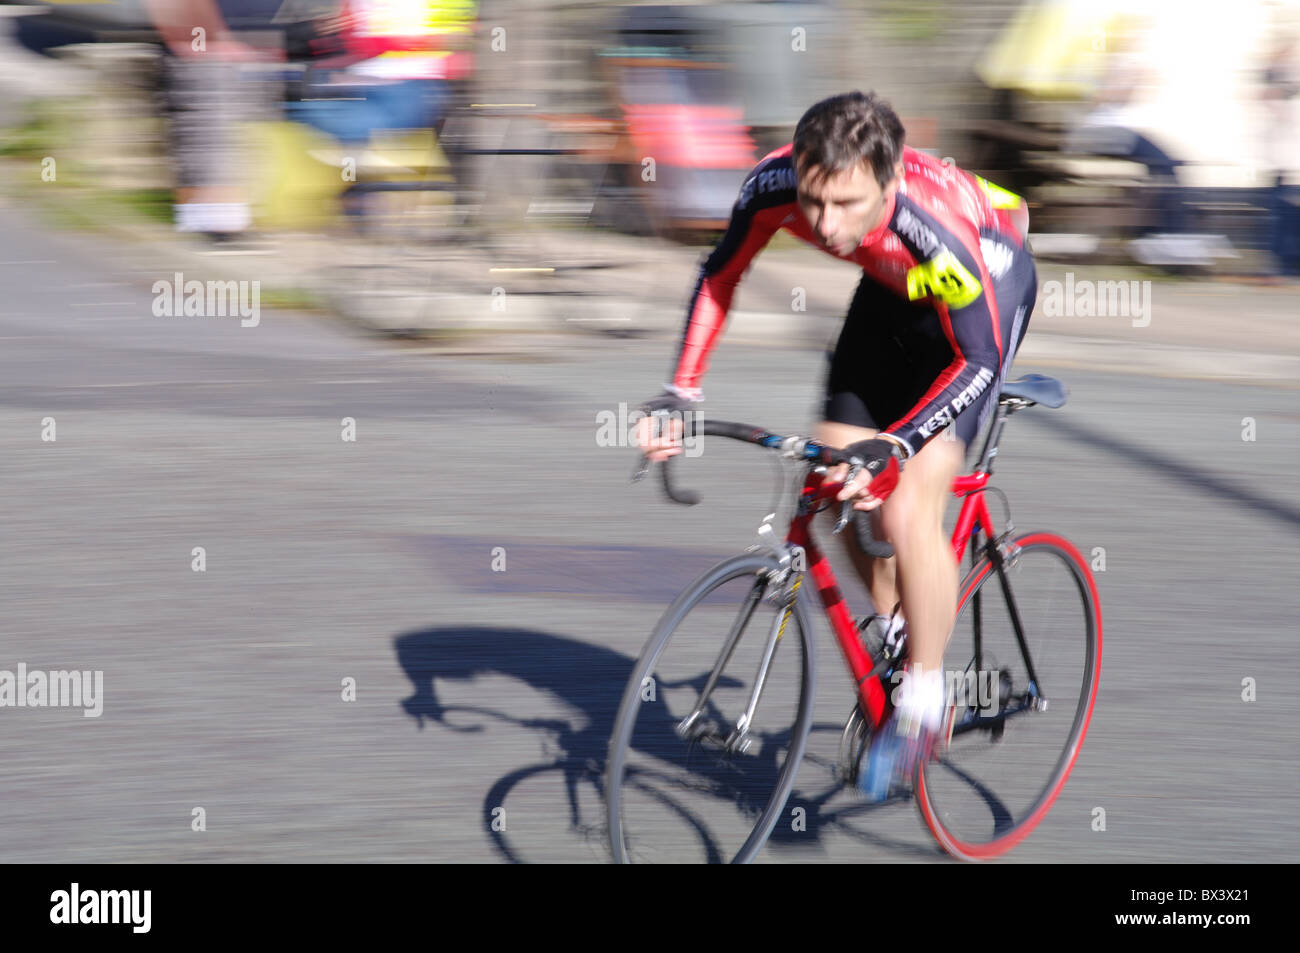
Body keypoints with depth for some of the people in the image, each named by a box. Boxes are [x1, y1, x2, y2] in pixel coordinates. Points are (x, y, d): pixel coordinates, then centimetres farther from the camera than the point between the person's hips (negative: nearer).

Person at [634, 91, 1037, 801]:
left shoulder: (938, 228, -42)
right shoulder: (774, 184, -29)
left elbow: (979, 359, -31)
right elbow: (720, 276, -9)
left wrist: (892, 446, -42)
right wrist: (677, 396, -16)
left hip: (990, 283, -5)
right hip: (894, 290, 6)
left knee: (907, 511, -17)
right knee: (838, 488, 2)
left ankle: (923, 698, -1)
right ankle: (895, 633, 27)